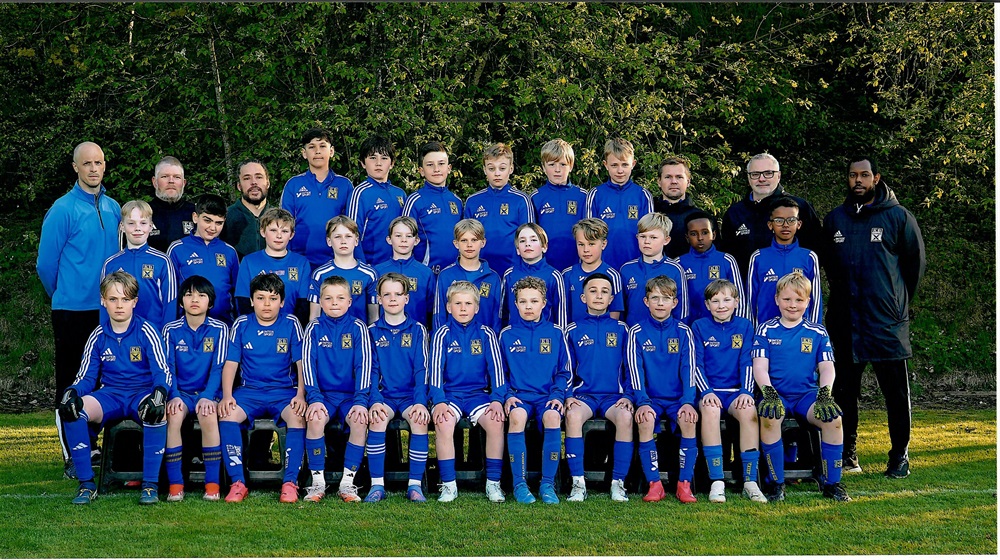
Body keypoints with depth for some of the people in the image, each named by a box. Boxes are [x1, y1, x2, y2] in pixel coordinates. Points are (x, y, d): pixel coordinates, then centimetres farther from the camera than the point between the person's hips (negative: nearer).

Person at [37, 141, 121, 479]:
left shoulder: (113, 208, 9)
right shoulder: (62, 210, -8)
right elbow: (46, 264, -4)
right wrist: (63, 296, 8)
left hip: (107, 309, 5)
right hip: (72, 311, -5)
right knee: (71, 384, 1)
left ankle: (91, 446, 26)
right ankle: (72, 458, 7)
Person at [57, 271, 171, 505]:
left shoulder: (146, 332, -2)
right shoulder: (98, 336, 8)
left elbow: (162, 372, -8)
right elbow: (86, 377, 10)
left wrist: (159, 393, -31)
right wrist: (72, 393, -14)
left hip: (143, 393, -3)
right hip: (110, 394, 3)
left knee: (156, 411, -40)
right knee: (72, 410, -28)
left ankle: (150, 485, -26)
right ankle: (87, 484, -16)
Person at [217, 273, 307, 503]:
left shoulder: (291, 324, 5)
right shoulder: (241, 325, 8)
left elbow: (301, 363, 2)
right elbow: (231, 363, 5)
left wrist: (300, 395, -13)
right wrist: (227, 396, -10)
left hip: (284, 391, -1)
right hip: (249, 390, 1)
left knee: (298, 416, -32)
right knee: (227, 414, -29)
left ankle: (290, 482, -24)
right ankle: (237, 483, -22)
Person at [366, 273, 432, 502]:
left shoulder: (417, 330, 7)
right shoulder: (373, 331, 9)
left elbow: (421, 370, 1)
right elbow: (371, 371, 3)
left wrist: (420, 402, -14)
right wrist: (375, 401, -12)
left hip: (410, 395, 0)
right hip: (383, 395, 0)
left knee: (420, 421, -30)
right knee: (376, 420, -31)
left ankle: (415, 485, -21)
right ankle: (377, 485, -23)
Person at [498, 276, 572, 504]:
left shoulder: (555, 333, 10)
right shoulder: (507, 334, 9)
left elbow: (564, 372, 12)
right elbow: (500, 372, 11)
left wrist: (557, 395, -5)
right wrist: (507, 395, -6)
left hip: (547, 395, 0)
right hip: (518, 394, 0)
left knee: (552, 417, -34)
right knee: (517, 416, -35)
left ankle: (548, 484, -24)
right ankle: (519, 484, -25)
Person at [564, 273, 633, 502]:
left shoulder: (620, 330, 13)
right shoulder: (574, 330, 11)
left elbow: (630, 368, 12)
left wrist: (628, 396, -2)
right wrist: (568, 395, -5)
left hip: (614, 395, 0)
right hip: (583, 394, 0)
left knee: (625, 416, -34)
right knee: (573, 415, -34)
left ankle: (618, 483, -25)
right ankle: (578, 483, -29)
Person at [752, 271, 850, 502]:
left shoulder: (817, 332, 11)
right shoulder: (766, 330, 7)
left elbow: (827, 368, 4)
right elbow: (760, 367, -1)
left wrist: (824, 394, -16)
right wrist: (769, 394, -20)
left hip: (807, 394, 2)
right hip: (776, 394, -1)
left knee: (834, 418, -28)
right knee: (769, 417, -35)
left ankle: (831, 483, -12)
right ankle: (776, 483, -19)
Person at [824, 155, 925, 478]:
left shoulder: (898, 217, 0)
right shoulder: (835, 219, 11)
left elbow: (916, 261, 7)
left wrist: (899, 301, 9)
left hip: (887, 321, -3)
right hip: (845, 322, 3)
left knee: (896, 392, 2)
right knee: (844, 391, 7)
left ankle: (900, 455, 11)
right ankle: (847, 452, 16)